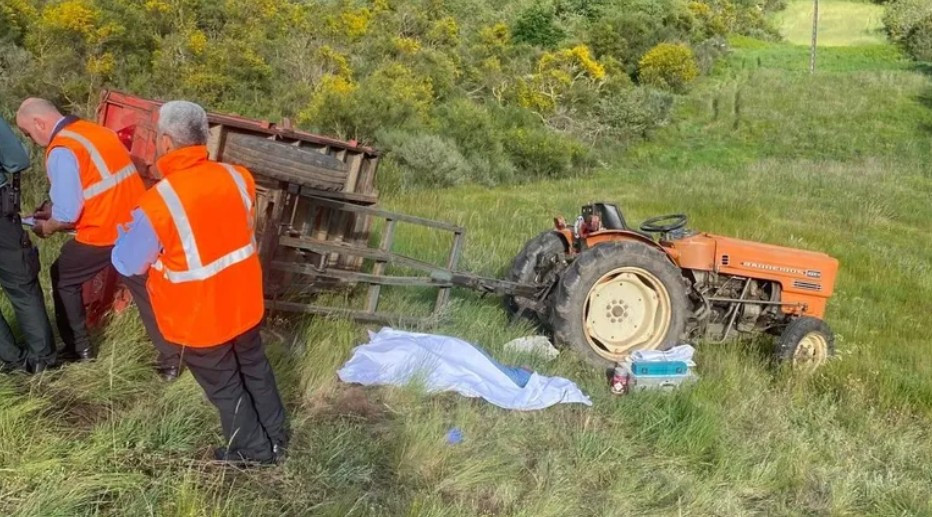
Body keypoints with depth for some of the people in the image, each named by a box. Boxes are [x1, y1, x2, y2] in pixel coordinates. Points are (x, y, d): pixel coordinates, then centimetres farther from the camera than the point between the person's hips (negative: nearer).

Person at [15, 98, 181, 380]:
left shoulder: (61, 151, -14)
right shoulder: (96, 130, 12)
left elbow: (67, 216, -15)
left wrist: (47, 227, 6)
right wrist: (55, 208, 24)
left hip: (104, 234, -7)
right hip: (137, 225, 7)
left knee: (63, 279, 19)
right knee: (146, 291, 13)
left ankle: (78, 348, 29)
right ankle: (170, 360, 13)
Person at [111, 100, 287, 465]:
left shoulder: (158, 204, -27)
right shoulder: (237, 177, -12)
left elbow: (127, 264, -11)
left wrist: (131, 229, 8)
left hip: (200, 318, -5)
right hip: (244, 302, 5)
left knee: (224, 387, 17)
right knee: (255, 368, 25)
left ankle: (255, 452, 35)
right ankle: (276, 437, 42)